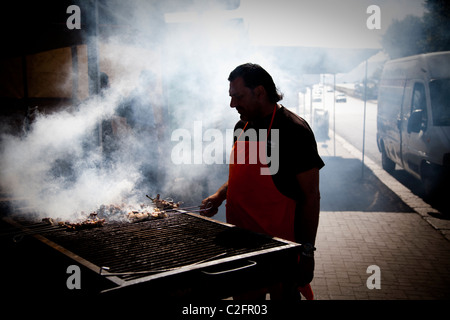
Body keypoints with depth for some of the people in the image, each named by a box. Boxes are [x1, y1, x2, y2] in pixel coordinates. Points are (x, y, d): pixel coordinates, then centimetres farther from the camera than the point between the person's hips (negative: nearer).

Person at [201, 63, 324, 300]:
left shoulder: (294, 130, -14)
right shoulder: (242, 127, 8)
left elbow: (311, 196, -13)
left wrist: (307, 252, -15)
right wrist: (220, 196, 4)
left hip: (281, 244, -7)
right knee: (245, 300, 18)